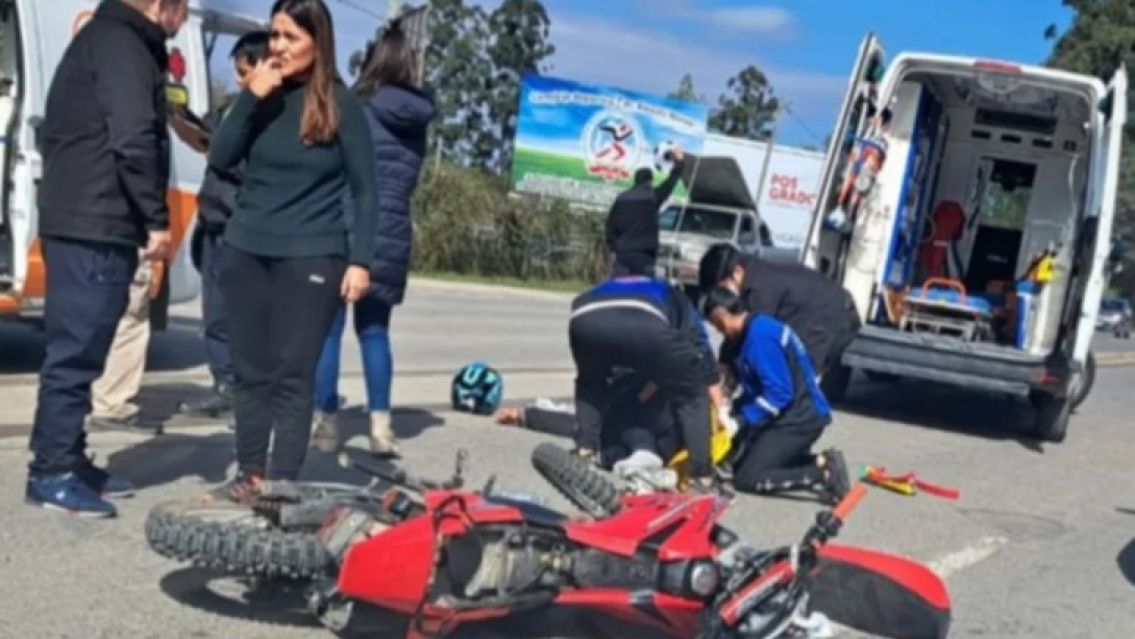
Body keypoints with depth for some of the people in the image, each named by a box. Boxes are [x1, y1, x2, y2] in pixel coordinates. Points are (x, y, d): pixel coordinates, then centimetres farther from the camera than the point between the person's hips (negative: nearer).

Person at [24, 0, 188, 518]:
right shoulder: (123, 46, -11)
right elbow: (133, 140, -21)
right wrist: (157, 219, -16)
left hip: (77, 222, 10)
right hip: (95, 228, -10)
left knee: (77, 351, 14)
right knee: (76, 353, -7)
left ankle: (67, 462, 20)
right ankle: (51, 472, -2)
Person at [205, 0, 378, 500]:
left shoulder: (340, 104, -3)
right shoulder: (261, 93, 8)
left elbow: (364, 189, -2)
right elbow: (220, 159, 0)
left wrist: (359, 260, -9)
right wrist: (251, 97, -11)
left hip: (311, 258, -4)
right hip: (245, 253, 4)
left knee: (293, 374, -2)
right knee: (250, 369, 9)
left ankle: (282, 484, 2)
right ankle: (250, 474, 19)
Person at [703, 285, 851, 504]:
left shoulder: (760, 336, -20)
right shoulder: (757, 329, 11)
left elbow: (779, 394, -24)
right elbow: (756, 388, 17)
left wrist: (741, 422, -19)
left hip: (799, 419, -10)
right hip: (795, 415, 10)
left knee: (747, 478, -9)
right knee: (741, 460, 18)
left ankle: (825, 474, -10)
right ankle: (819, 462, 9)